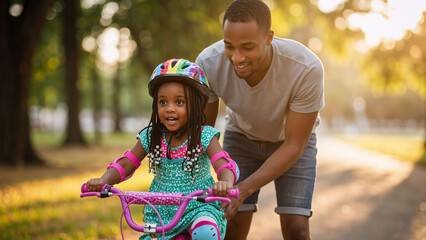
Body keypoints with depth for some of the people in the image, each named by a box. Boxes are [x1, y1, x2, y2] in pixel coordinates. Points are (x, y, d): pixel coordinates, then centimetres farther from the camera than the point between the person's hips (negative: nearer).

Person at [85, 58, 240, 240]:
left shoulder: (204, 137, -11)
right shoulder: (150, 138, -2)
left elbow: (225, 166, -23)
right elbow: (124, 164, -2)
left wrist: (225, 183, -47)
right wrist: (103, 181, -23)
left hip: (199, 206, -4)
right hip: (161, 211, 4)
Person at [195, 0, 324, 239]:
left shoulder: (307, 68, -37)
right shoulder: (208, 63, -30)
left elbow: (294, 146, -28)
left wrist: (244, 189, -38)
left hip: (292, 140, -1)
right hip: (242, 137, 2)